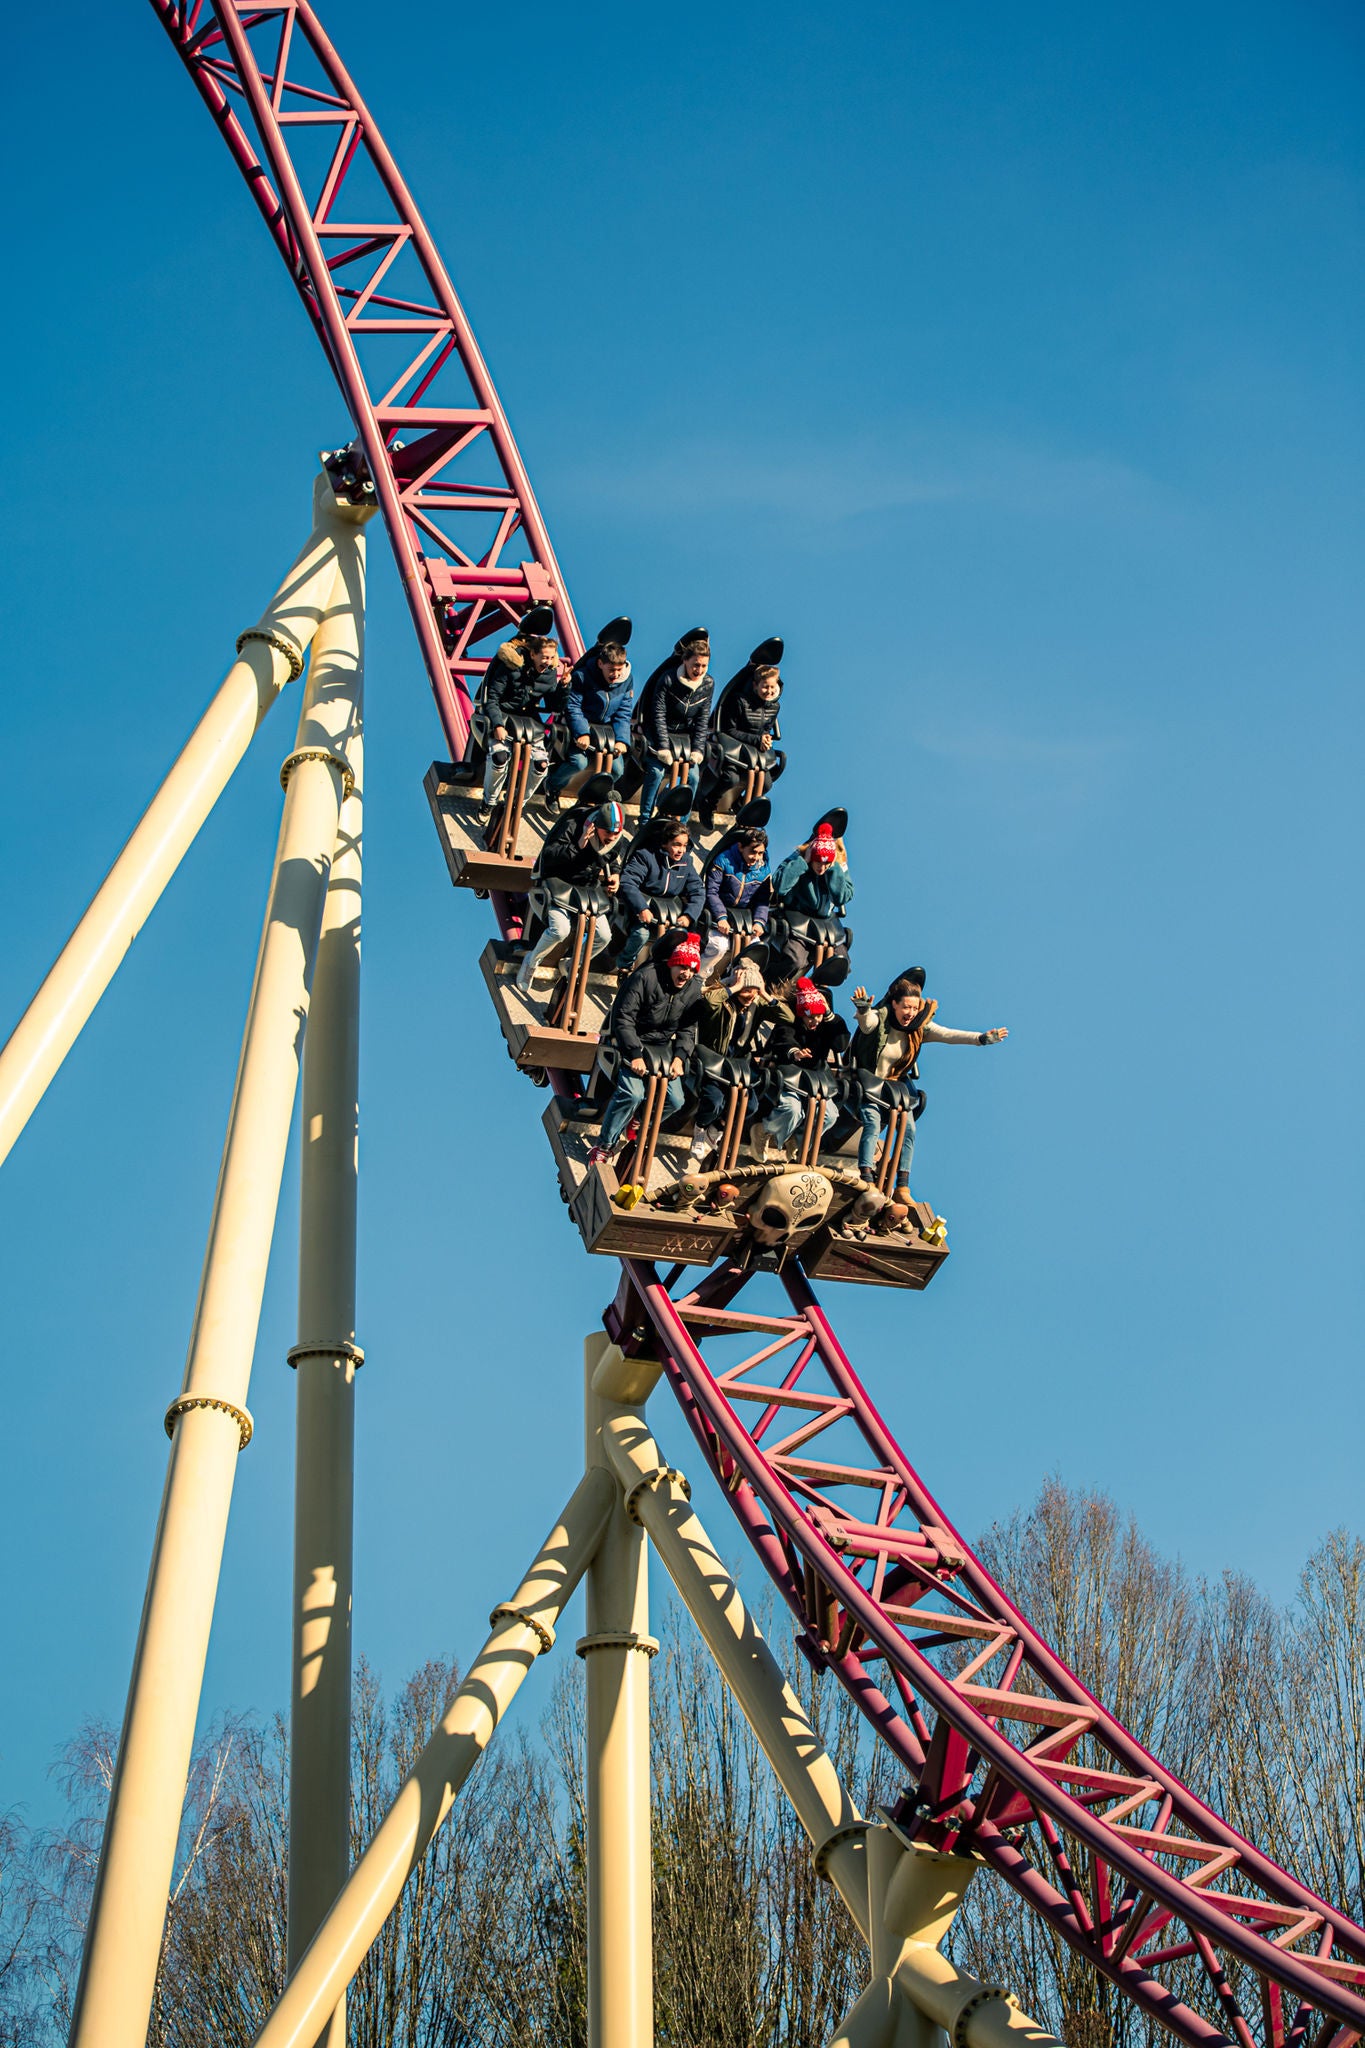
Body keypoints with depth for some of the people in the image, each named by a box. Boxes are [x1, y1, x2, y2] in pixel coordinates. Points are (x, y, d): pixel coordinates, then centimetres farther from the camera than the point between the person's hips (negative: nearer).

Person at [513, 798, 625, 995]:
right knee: (560, 930, -30)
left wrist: (609, 879, -4)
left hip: (587, 888, 6)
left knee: (603, 936, -7)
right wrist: (578, 846, -39)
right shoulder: (572, 825, -24)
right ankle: (531, 963, -1)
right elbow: (548, 855, -28)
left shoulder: (616, 840, -4)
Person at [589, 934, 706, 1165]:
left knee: (675, 1101, -4)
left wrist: (679, 1057, -15)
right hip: (631, 1040, -6)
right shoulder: (646, 977, -22)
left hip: (662, 1044, 6)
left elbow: (687, 1029, 3)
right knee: (633, 1093, -25)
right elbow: (623, 1016, -22)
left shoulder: (695, 988, -5)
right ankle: (603, 1145, -10)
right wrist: (635, 1055, -28)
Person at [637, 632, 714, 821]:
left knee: (693, 775, -12)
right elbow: (659, 715, -15)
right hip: (658, 732, -4)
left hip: (685, 735, 4)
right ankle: (645, 819, -9)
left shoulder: (708, 684, -5)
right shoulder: (668, 679, -19)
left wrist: (698, 749, -9)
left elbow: (702, 719, 0)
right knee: (657, 771, -22)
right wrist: (663, 747, -21)